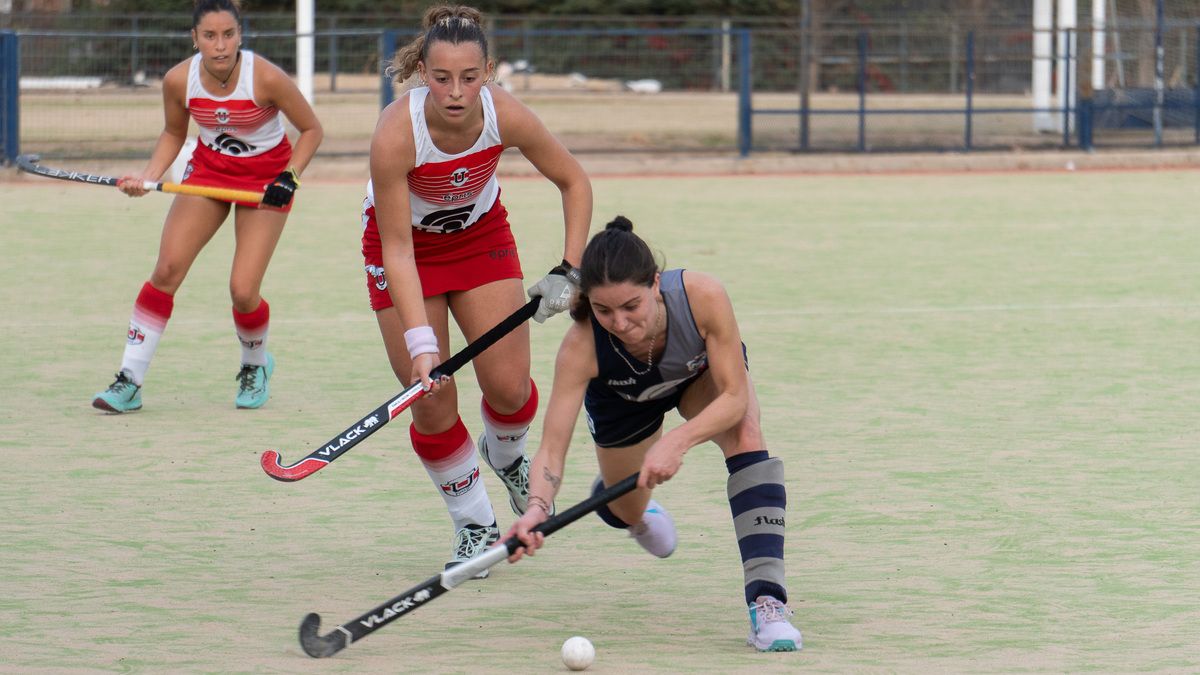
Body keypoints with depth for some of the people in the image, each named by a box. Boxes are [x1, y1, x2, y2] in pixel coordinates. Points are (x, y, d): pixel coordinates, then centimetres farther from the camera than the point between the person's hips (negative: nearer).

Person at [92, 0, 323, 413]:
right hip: (209, 167, 3)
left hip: (267, 176, -3)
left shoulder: (265, 78, -26)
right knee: (167, 270, -11)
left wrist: (289, 179, -21)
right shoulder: (178, 81, -16)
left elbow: (311, 130, -10)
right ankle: (129, 383, -6)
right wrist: (148, 176, -10)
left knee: (243, 292, -10)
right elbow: (174, 134, 5)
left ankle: (256, 364, 23)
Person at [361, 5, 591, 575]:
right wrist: (420, 343, -36)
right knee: (431, 398, -9)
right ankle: (475, 528, 11)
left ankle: (504, 455, 30)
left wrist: (569, 271, -16)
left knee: (509, 386, -6)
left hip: (480, 234, 2)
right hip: (405, 243, -2)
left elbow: (574, 182, -9)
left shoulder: (506, 116, -28)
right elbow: (398, 250, -30)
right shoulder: (395, 135, -35)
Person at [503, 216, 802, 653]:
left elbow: (734, 397, -35)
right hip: (623, 398, 1)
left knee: (746, 439, -31)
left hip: (703, 374, -1)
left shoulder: (703, 297, -43)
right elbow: (552, 448, -40)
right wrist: (537, 507, -60)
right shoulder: (581, 346, -42)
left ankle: (766, 599, -33)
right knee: (624, 512, 15)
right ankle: (641, 513, 57)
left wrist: (677, 442, -52)